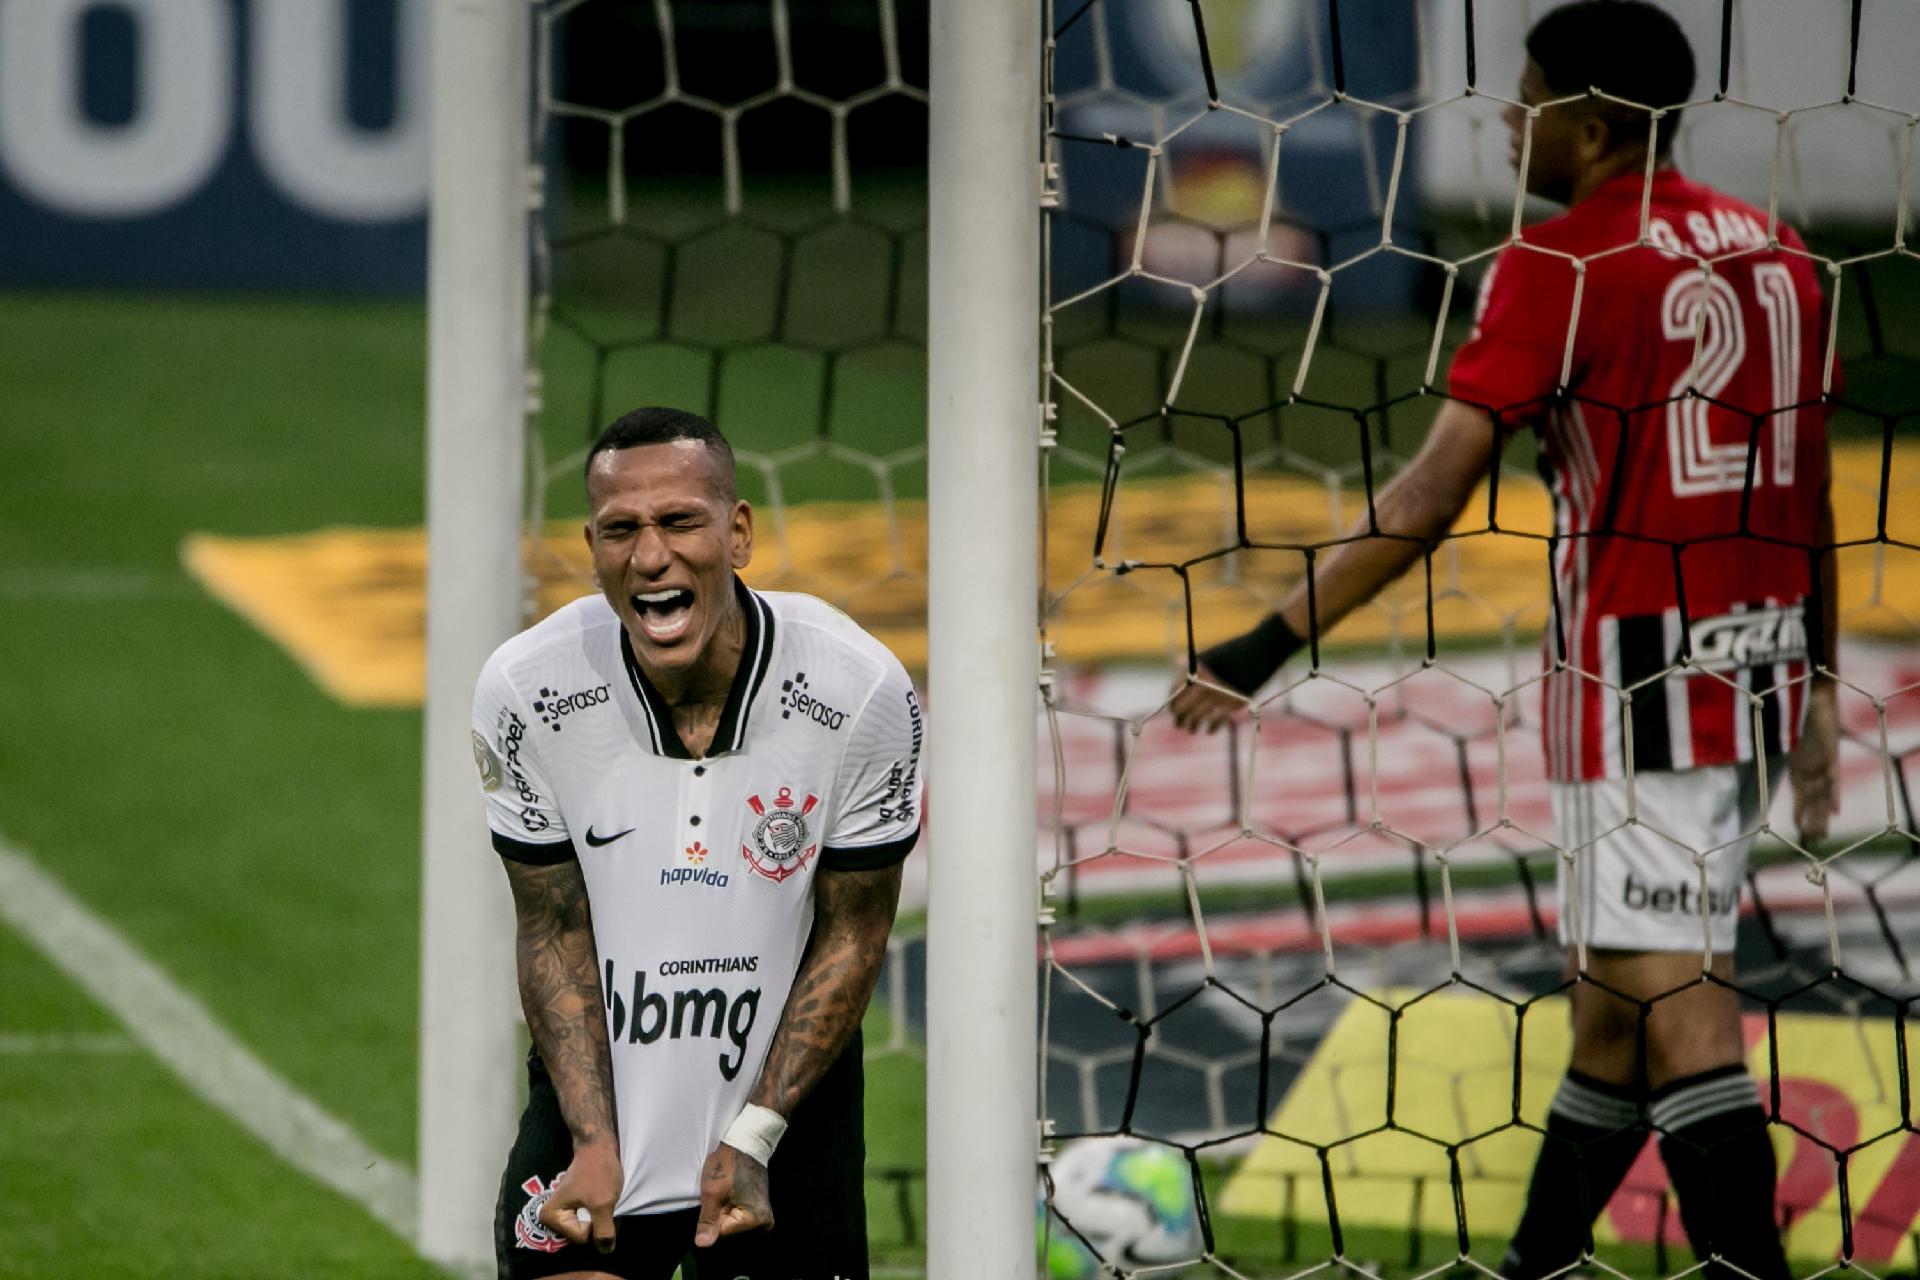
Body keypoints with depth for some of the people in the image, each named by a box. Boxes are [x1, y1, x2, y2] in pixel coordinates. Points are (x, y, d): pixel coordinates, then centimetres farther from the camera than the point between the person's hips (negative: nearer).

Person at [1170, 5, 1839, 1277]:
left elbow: (1432, 497, -17)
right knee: (1614, 987, 16)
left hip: (1640, 673, -8)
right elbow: (1810, 489, 16)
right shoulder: (1772, 250, 11)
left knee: (1676, 998, -8)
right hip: (1764, 665, 8)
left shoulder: (1560, 265, -11)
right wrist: (1820, 687, 23)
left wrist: (1268, 646, -16)